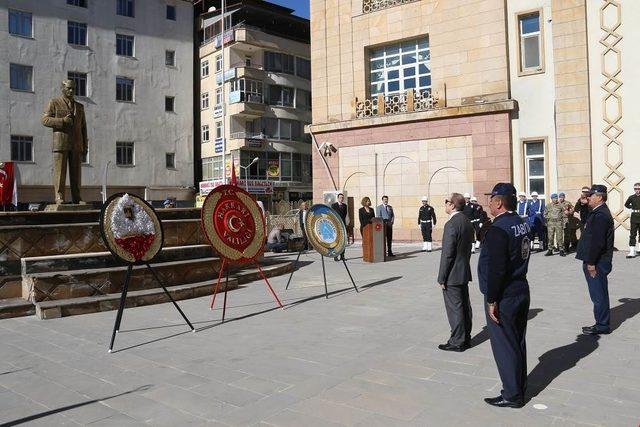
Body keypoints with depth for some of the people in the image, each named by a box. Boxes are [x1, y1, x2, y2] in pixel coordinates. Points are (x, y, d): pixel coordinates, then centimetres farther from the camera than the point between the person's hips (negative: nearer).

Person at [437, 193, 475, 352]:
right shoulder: (467, 222, 8)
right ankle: (466, 338, 26)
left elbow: (447, 254, -21)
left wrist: (441, 278, -15)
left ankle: (457, 342, 9)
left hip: (453, 275, -9)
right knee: (465, 305, 15)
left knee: (454, 308, 0)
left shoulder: (451, 224, -21)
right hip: (464, 273, 9)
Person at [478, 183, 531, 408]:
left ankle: (512, 395, 16)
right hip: (521, 290, 9)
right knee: (518, 343, 19)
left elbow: (496, 269, -25)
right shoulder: (523, 224, 7)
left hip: (504, 296, -9)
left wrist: (491, 301, -18)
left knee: (504, 346, 4)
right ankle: (519, 388, 32)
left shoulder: (498, 229, -22)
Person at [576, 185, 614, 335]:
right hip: (597, 262, 10)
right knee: (599, 294, 16)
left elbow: (597, 241, -24)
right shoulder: (599, 213, 14)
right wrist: (590, 261, 19)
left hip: (597, 263, -10)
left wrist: (591, 263, -21)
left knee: (599, 295, -1)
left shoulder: (600, 215, -19)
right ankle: (602, 323, 26)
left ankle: (602, 325, 9)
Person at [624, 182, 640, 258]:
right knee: (632, 235, -3)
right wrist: (632, 207, 6)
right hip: (634, 218, 1)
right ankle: (632, 251, -5)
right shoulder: (632, 197, 3)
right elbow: (626, 204, 21)